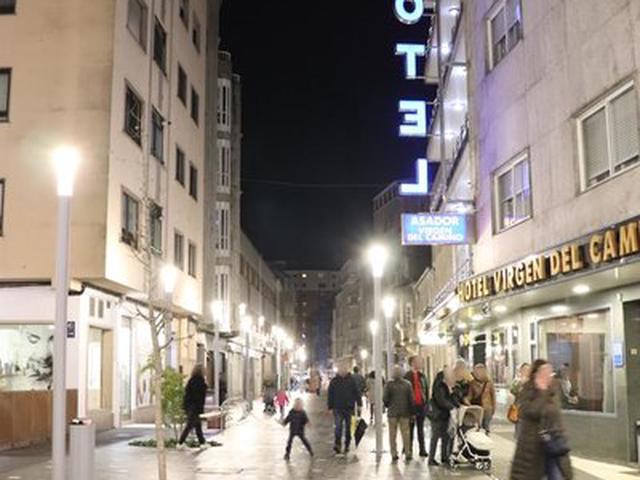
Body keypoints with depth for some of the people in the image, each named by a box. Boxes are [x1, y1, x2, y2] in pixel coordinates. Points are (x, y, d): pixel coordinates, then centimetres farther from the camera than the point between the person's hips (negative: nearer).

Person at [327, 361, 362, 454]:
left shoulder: (351, 380, 3)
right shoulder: (334, 381, 3)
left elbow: (356, 392, 5)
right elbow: (330, 395, 5)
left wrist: (359, 404, -1)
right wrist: (330, 407, 1)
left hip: (349, 408, 1)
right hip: (338, 408, -1)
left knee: (348, 427, 8)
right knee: (339, 426, -14)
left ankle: (347, 445, 20)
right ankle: (337, 444, -15)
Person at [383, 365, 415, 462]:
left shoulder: (389, 385, -9)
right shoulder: (407, 384, -3)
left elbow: (385, 399, -8)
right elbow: (411, 399, -1)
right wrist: (412, 411, 8)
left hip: (392, 413, -1)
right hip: (405, 412, 1)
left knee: (392, 434, 7)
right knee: (406, 433, 8)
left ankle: (394, 454, 7)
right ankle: (407, 454, 9)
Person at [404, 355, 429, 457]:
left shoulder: (422, 376, 9)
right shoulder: (407, 376, -6)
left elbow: (427, 390, 13)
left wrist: (426, 403, 4)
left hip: (421, 405, 4)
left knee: (421, 428, 10)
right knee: (410, 428, 4)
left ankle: (422, 449, 13)